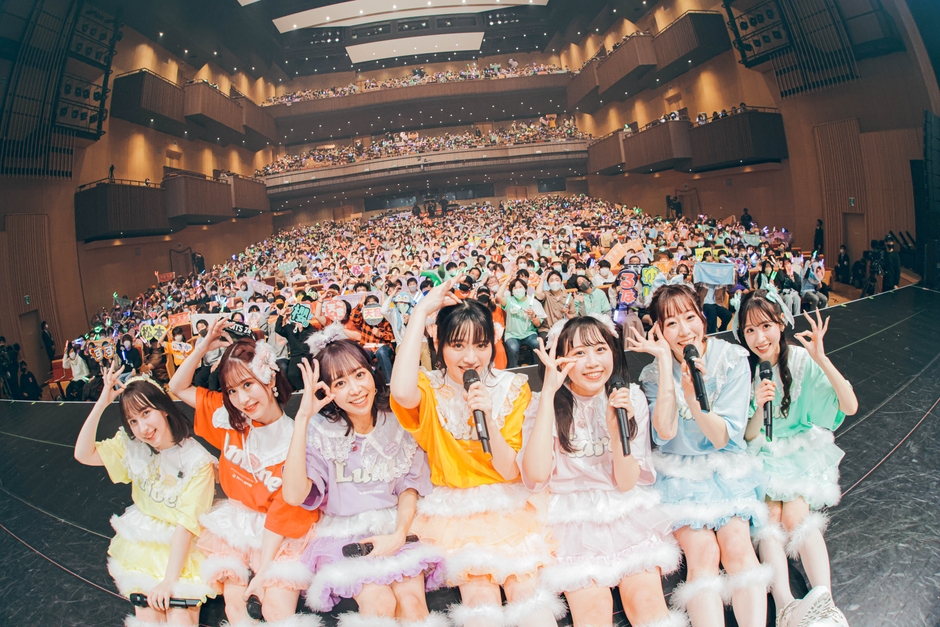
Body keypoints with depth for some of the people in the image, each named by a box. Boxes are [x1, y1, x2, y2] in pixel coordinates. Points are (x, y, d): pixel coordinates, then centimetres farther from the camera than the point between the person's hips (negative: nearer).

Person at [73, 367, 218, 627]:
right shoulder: (131, 446, -3)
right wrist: (101, 404, -18)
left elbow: (187, 523, -19)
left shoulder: (197, 460, -19)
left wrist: (169, 580, -21)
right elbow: (83, 454, -10)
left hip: (184, 545, -3)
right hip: (144, 542, 4)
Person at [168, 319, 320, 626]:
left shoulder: (293, 439, -18)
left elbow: (283, 511, -16)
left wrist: (263, 570, -15)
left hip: (283, 534, -4)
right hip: (236, 526, 4)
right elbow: (179, 388, 5)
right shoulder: (230, 419, -4)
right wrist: (203, 347, -9)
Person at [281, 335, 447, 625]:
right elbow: (294, 495, -25)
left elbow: (409, 487, 5)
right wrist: (302, 418, -26)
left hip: (394, 528, 2)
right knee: (380, 602, -25)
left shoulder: (396, 423, -3)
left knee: (412, 600, -22)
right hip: (344, 534, -2)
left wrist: (399, 534, -13)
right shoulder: (320, 432, -10)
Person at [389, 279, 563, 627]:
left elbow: (510, 470, -6)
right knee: (478, 591, -18)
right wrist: (421, 312, -25)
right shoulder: (431, 389, -5)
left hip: (508, 505, 1)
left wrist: (488, 415, -24)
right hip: (455, 511, -1)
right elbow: (402, 392, -32)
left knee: (524, 585, -15)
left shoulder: (512, 388, -2)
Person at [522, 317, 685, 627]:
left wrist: (616, 427, -21)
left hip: (626, 515, 2)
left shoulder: (631, 397, -1)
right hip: (571, 519, -1)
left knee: (646, 600, -17)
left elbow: (627, 482, -4)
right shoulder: (545, 405, -5)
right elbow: (537, 474, -22)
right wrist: (548, 392, -23)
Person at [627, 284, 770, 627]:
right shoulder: (654, 373, -6)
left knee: (737, 546, -21)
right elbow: (665, 432, -24)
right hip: (680, 474, 0)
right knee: (702, 553, -20)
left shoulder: (732, 359, -9)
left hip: (726, 469, 1)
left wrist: (693, 396, -32)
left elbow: (723, 438, -12)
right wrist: (666, 360, -24)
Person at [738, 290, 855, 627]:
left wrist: (821, 359, -31)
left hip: (800, 452, 0)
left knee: (795, 516, -22)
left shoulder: (802, 360, -12)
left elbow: (849, 407, -20)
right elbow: (748, 436, -7)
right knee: (770, 517, -20)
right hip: (760, 456, 0)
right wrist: (759, 406, -29)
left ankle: (824, 599, -24)